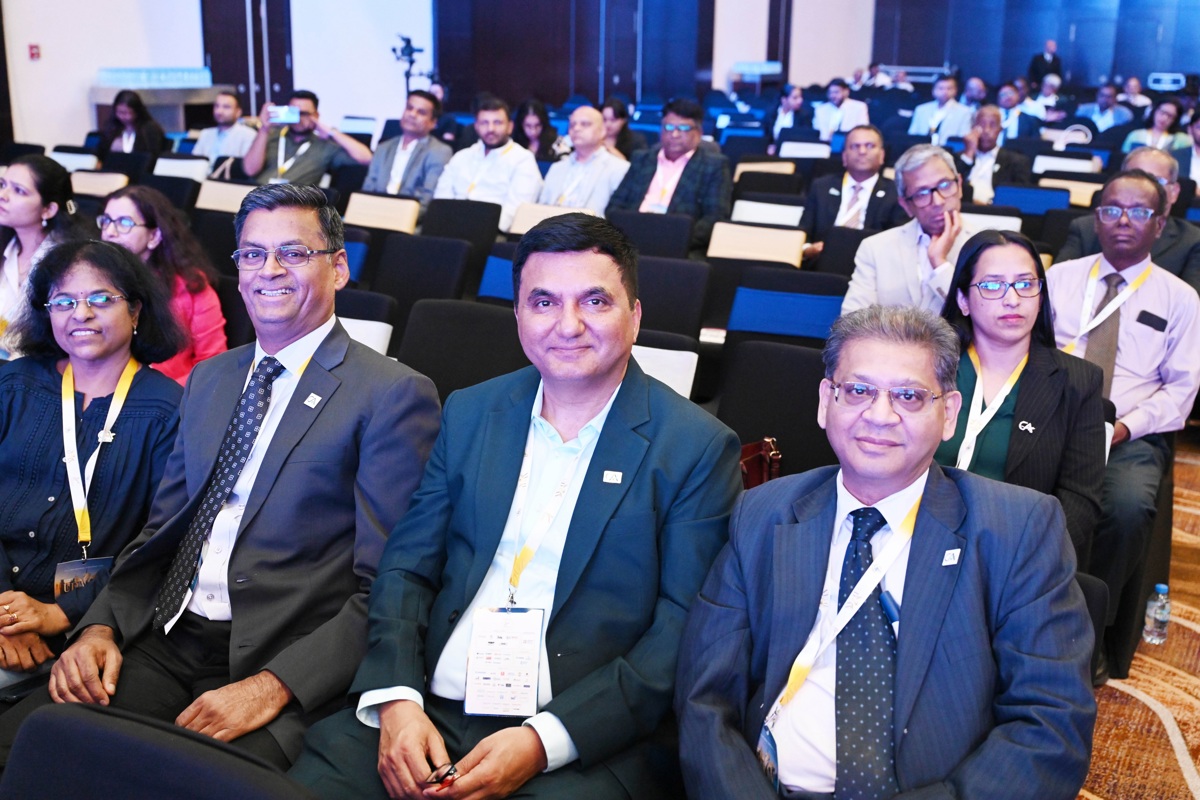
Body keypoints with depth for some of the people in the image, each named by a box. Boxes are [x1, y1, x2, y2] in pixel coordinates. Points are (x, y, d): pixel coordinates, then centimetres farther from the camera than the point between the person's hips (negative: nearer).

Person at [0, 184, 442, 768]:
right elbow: (161, 532, 20)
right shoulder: (208, 379, 19)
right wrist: (101, 626, 2)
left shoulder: (394, 395, -5)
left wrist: (273, 687, -19)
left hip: (286, 670, -6)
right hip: (167, 647, 6)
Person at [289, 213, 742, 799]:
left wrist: (543, 741, -16)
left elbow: (683, 637, -8)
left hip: (586, 744, -3)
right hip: (426, 713, 4)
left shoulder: (698, 448, -3)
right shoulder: (469, 413, 11)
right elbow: (406, 568, 10)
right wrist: (397, 699, -7)